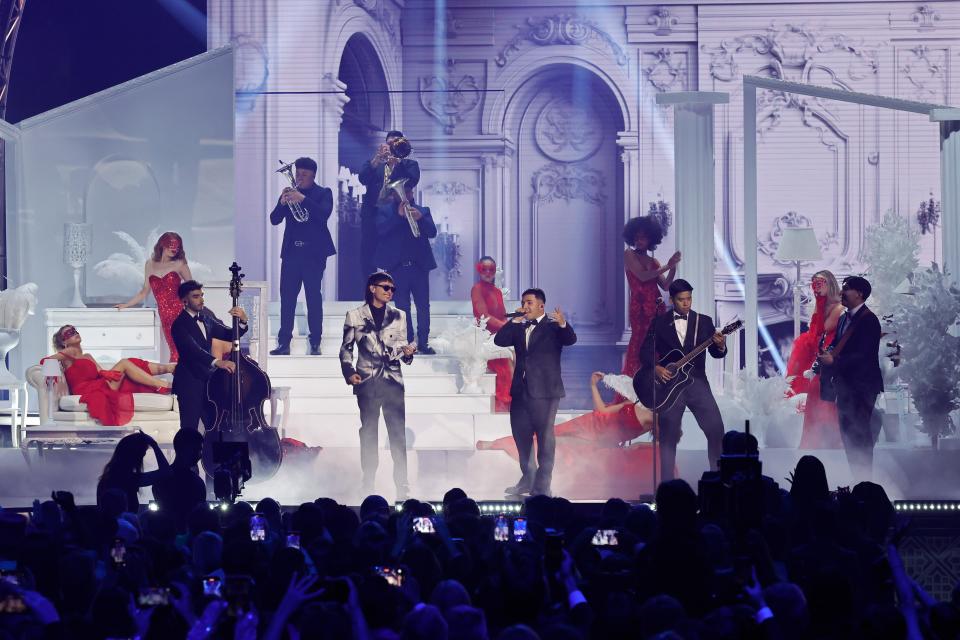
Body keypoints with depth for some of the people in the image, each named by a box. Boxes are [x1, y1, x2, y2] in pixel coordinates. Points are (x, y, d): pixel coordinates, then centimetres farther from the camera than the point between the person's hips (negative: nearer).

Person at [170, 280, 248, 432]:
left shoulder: (206, 316, 10)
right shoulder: (180, 325, -14)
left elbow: (229, 334, 10)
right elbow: (193, 349, -28)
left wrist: (242, 321, -12)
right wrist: (217, 362, -43)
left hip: (208, 379, 7)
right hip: (189, 384, -7)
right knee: (189, 429, -7)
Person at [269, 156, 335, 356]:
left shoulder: (323, 193, 3)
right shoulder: (290, 193, 12)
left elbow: (324, 214, -15)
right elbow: (274, 219, 5)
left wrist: (303, 199, -26)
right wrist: (282, 203, -14)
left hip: (314, 252, -3)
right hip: (291, 251, 3)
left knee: (314, 297, -3)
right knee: (287, 296, -1)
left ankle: (315, 343, 0)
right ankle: (284, 342, 0)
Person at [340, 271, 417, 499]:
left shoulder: (398, 316, 12)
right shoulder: (355, 316, 7)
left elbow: (401, 347, 13)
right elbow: (346, 348, 9)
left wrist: (407, 352, -9)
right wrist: (349, 372, -4)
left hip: (392, 380, 1)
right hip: (367, 381, -1)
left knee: (398, 433, -4)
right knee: (368, 433, 1)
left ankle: (401, 485, -3)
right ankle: (368, 483, 7)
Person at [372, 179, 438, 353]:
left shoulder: (423, 211, 12)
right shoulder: (385, 211, 8)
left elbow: (432, 232, -1)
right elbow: (380, 229, -10)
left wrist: (420, 218, -19)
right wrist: (398, 215, -19)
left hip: (419, 265, 1)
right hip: (397, 267, -1)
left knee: (423, 306, 0)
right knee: (402, 306, 3)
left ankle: (423, 342, 6)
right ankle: (407, 341, 8)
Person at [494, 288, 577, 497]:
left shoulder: (553, 327, -3)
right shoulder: (518, 328, 14)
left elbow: (570, 340, -20)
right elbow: (499, 340, 4)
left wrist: (563, 324, -39)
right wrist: (513, 322, -6)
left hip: (544, 392, -6)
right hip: (520, 390, 6)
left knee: (545, 436, -2)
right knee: (521, 435, 13)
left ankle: (542, 485, 2)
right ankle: (527, 479, 26)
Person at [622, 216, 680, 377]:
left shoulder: (653, 262, 17)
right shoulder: (629, 255, 4)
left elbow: (665, 286, 8)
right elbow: (642, 276, -10)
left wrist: (673, 269, -8)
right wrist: (666, 267, -11)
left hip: (656, 308, 5)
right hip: (639, 308, -5)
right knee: (640, 344, -12)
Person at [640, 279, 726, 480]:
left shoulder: (704, 321, 9)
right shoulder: (659, 322, 7)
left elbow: (716, 353, 5)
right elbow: (645, 351, 4)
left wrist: (720, 346, -18)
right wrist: (656, 368, -14)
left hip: (696, 381, 1)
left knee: (716, 429, -9)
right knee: (668, 436, 0)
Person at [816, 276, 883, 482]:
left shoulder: (868, 321, -14)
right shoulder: (844, 318, 15)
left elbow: (864, 355, -20)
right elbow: (837, 343, 20)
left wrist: (834, 360, -23)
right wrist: (829, 352, -4)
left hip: (862, 385, -9)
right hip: (845, 384, 9)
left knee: (860, 433, -8)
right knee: (847, 432, 13)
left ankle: (864, 478, -3)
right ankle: (856, 475, 21)